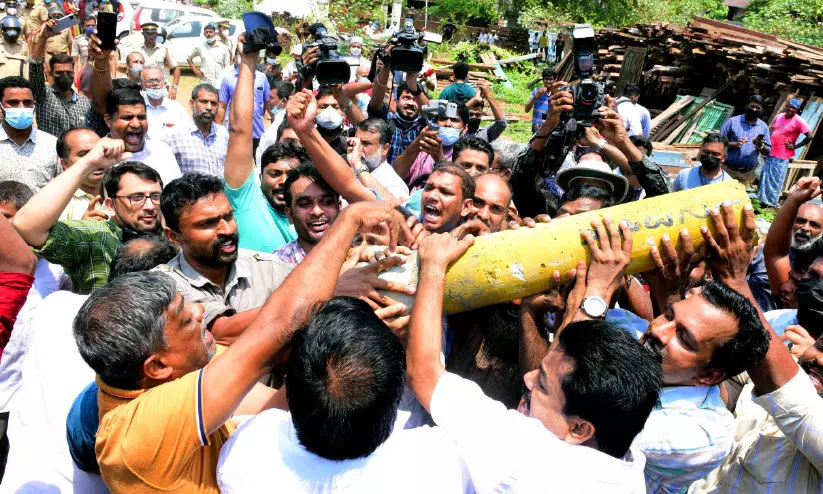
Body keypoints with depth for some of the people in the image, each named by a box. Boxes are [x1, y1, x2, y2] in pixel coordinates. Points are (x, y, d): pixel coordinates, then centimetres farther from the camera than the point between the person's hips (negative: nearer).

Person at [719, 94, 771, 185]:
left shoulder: (764, 127, 10)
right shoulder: (732, 121, 1)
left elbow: (767, 152, 8)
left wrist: (760, 146, -14)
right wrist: (734, 144, -20)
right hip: (728, 170, -3)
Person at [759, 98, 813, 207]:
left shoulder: (798, 121, -11)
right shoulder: (779, 116, 8)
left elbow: (809, 136, -13)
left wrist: (795, 146, -12)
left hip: (782, 157, -7)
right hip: (770, 153, 7)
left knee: (776, 180, -3)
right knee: (765, 177, 13)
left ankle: (771, 203, 5)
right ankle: (762, 199, 25)